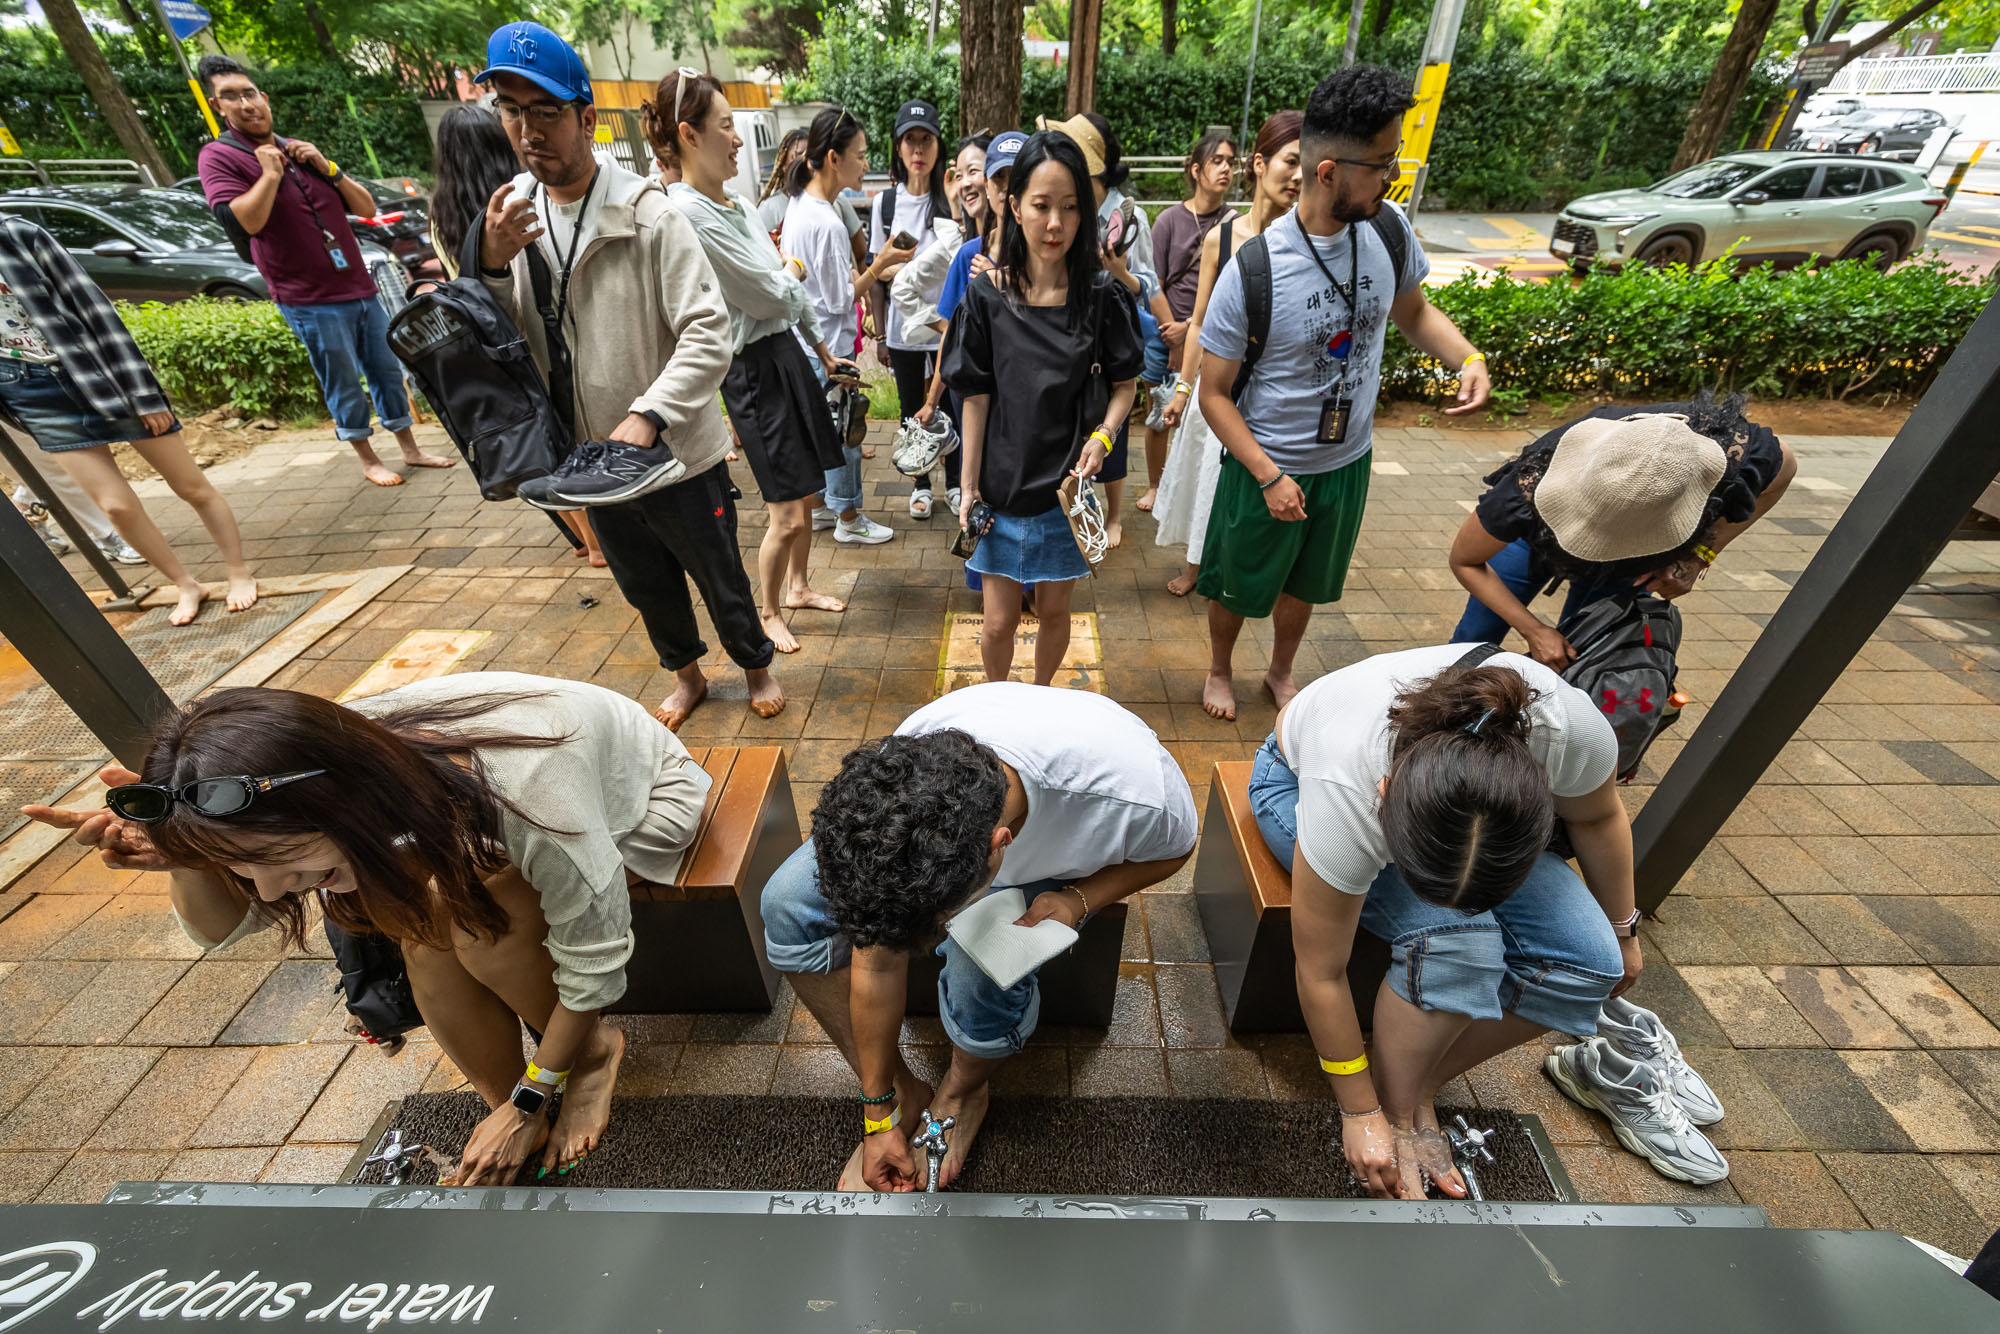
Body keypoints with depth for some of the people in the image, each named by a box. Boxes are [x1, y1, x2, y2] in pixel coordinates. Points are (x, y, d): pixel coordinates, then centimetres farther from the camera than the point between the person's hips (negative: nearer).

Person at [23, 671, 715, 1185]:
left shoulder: (524, 798, -42)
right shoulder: (342, 757, -21)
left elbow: (593, 962, -27)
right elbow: (219, 927, -5)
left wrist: (528, 1103, -13)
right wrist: (189, 859, -28)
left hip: (645, 796, -6)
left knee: (477, 918, -28)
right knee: (424, 927, -19)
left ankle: (592, 1050, 0)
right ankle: (512, 1136, 3)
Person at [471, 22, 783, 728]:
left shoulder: (646, 213, -14)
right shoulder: (508, 215, 3)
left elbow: (709, 333, -20)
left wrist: (648, 416, -28)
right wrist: (492, 265, -14)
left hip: (676, 455, -5)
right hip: (591, 460, 6)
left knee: (721, 580, 12)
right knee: (646, 585, 21)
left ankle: (757, 665, 39)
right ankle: (687, 675, 46)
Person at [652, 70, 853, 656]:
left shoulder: (738, 204, 12)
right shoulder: (686, 213, -16)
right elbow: (771, 295, -15)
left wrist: (823, 350, 20)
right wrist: (789, 271, 5)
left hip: (788, 351, 9)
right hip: (754, 368, -9)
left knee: (807, 494, 16)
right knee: (788, 513, -4)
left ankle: (797, 587, 36)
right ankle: (767, 612, 19)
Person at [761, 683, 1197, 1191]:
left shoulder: (1129, 789, -42)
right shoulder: (896, 788, -34)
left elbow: (1175, 849, -13)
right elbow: (876, 963, -19)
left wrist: (1077, 899, -29)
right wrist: (879, 1115, -8)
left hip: (1051, 867, -1)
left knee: (983, 972, -32)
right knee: (788, 904, -16)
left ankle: (962, 1093, 7)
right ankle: (899, 1091, 4)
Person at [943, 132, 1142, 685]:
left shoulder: (1101, 297, -5)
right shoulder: (988, 296, -5)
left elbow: (1124, 384, 3)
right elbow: (977, 397, -2)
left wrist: (1102, 435, -17)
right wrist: (968, 485, -2)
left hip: (1068, 485, 1)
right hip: (1003, 485, 0)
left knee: (1054, 611, 14)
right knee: (999, 621, 6)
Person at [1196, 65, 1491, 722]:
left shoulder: (1389, 229, -7)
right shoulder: (1252, 272, -24)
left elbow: (1413, 309, 11)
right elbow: (1214, 394, -18)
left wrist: (1468, 357, -9)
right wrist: (1269, 477, -23)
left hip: (1347, 461, 5)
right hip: (1266, 467, -4)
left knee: (1304, 584, 23)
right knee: (1237, 585, 15)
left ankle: (1281, 673, 50)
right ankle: (1219, 670, 46)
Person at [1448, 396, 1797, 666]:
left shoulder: (1736, 451, -40)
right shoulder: (1533, 488, -46)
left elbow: (1785, 465, -12)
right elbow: (1464, 561, -29)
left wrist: (1698, 557, -26)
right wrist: (1534, 630, -33)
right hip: (1537, 528, -1)